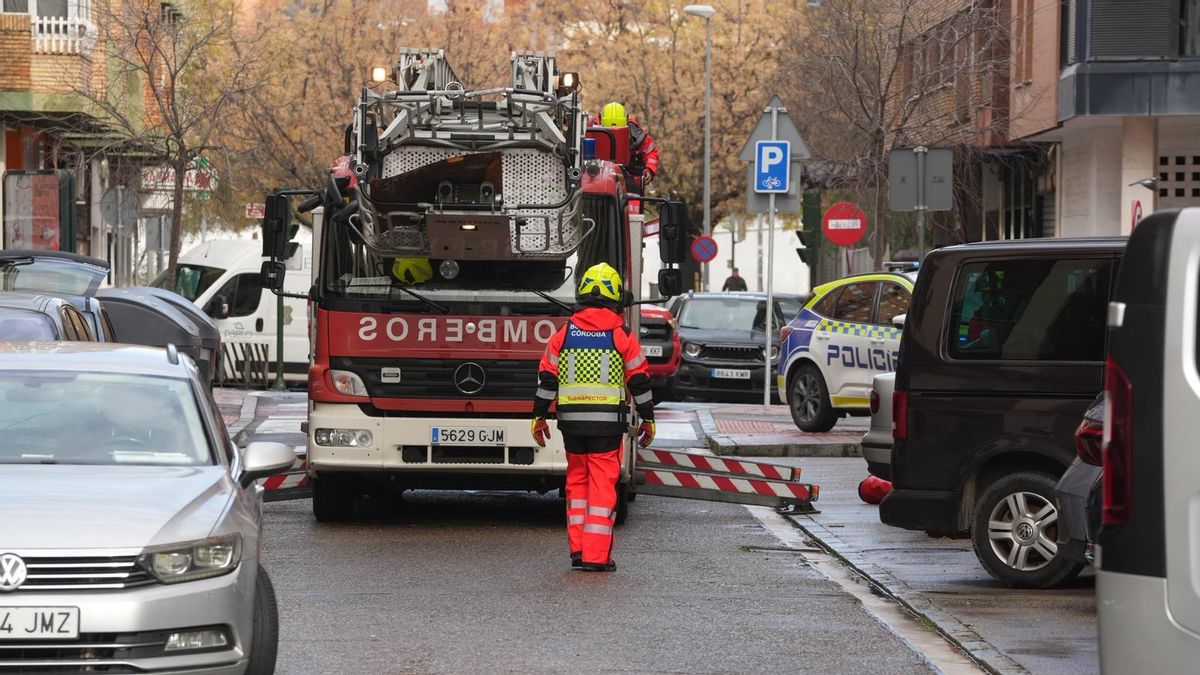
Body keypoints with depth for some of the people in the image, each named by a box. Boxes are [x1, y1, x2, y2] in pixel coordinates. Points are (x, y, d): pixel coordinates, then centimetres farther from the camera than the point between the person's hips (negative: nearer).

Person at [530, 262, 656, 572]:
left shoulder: (564, 334, 4)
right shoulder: (622, 336, -2)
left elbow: (546, 378, 6)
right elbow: (639, 381, 2)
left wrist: (538, 418, 14)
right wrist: (647, 420, 12)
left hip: (571, 420, 2)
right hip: (608, 422, -2)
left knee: (577, 480, 16)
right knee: (603, 484, 0)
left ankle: (577, 548, 13)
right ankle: (596, 555, -3)